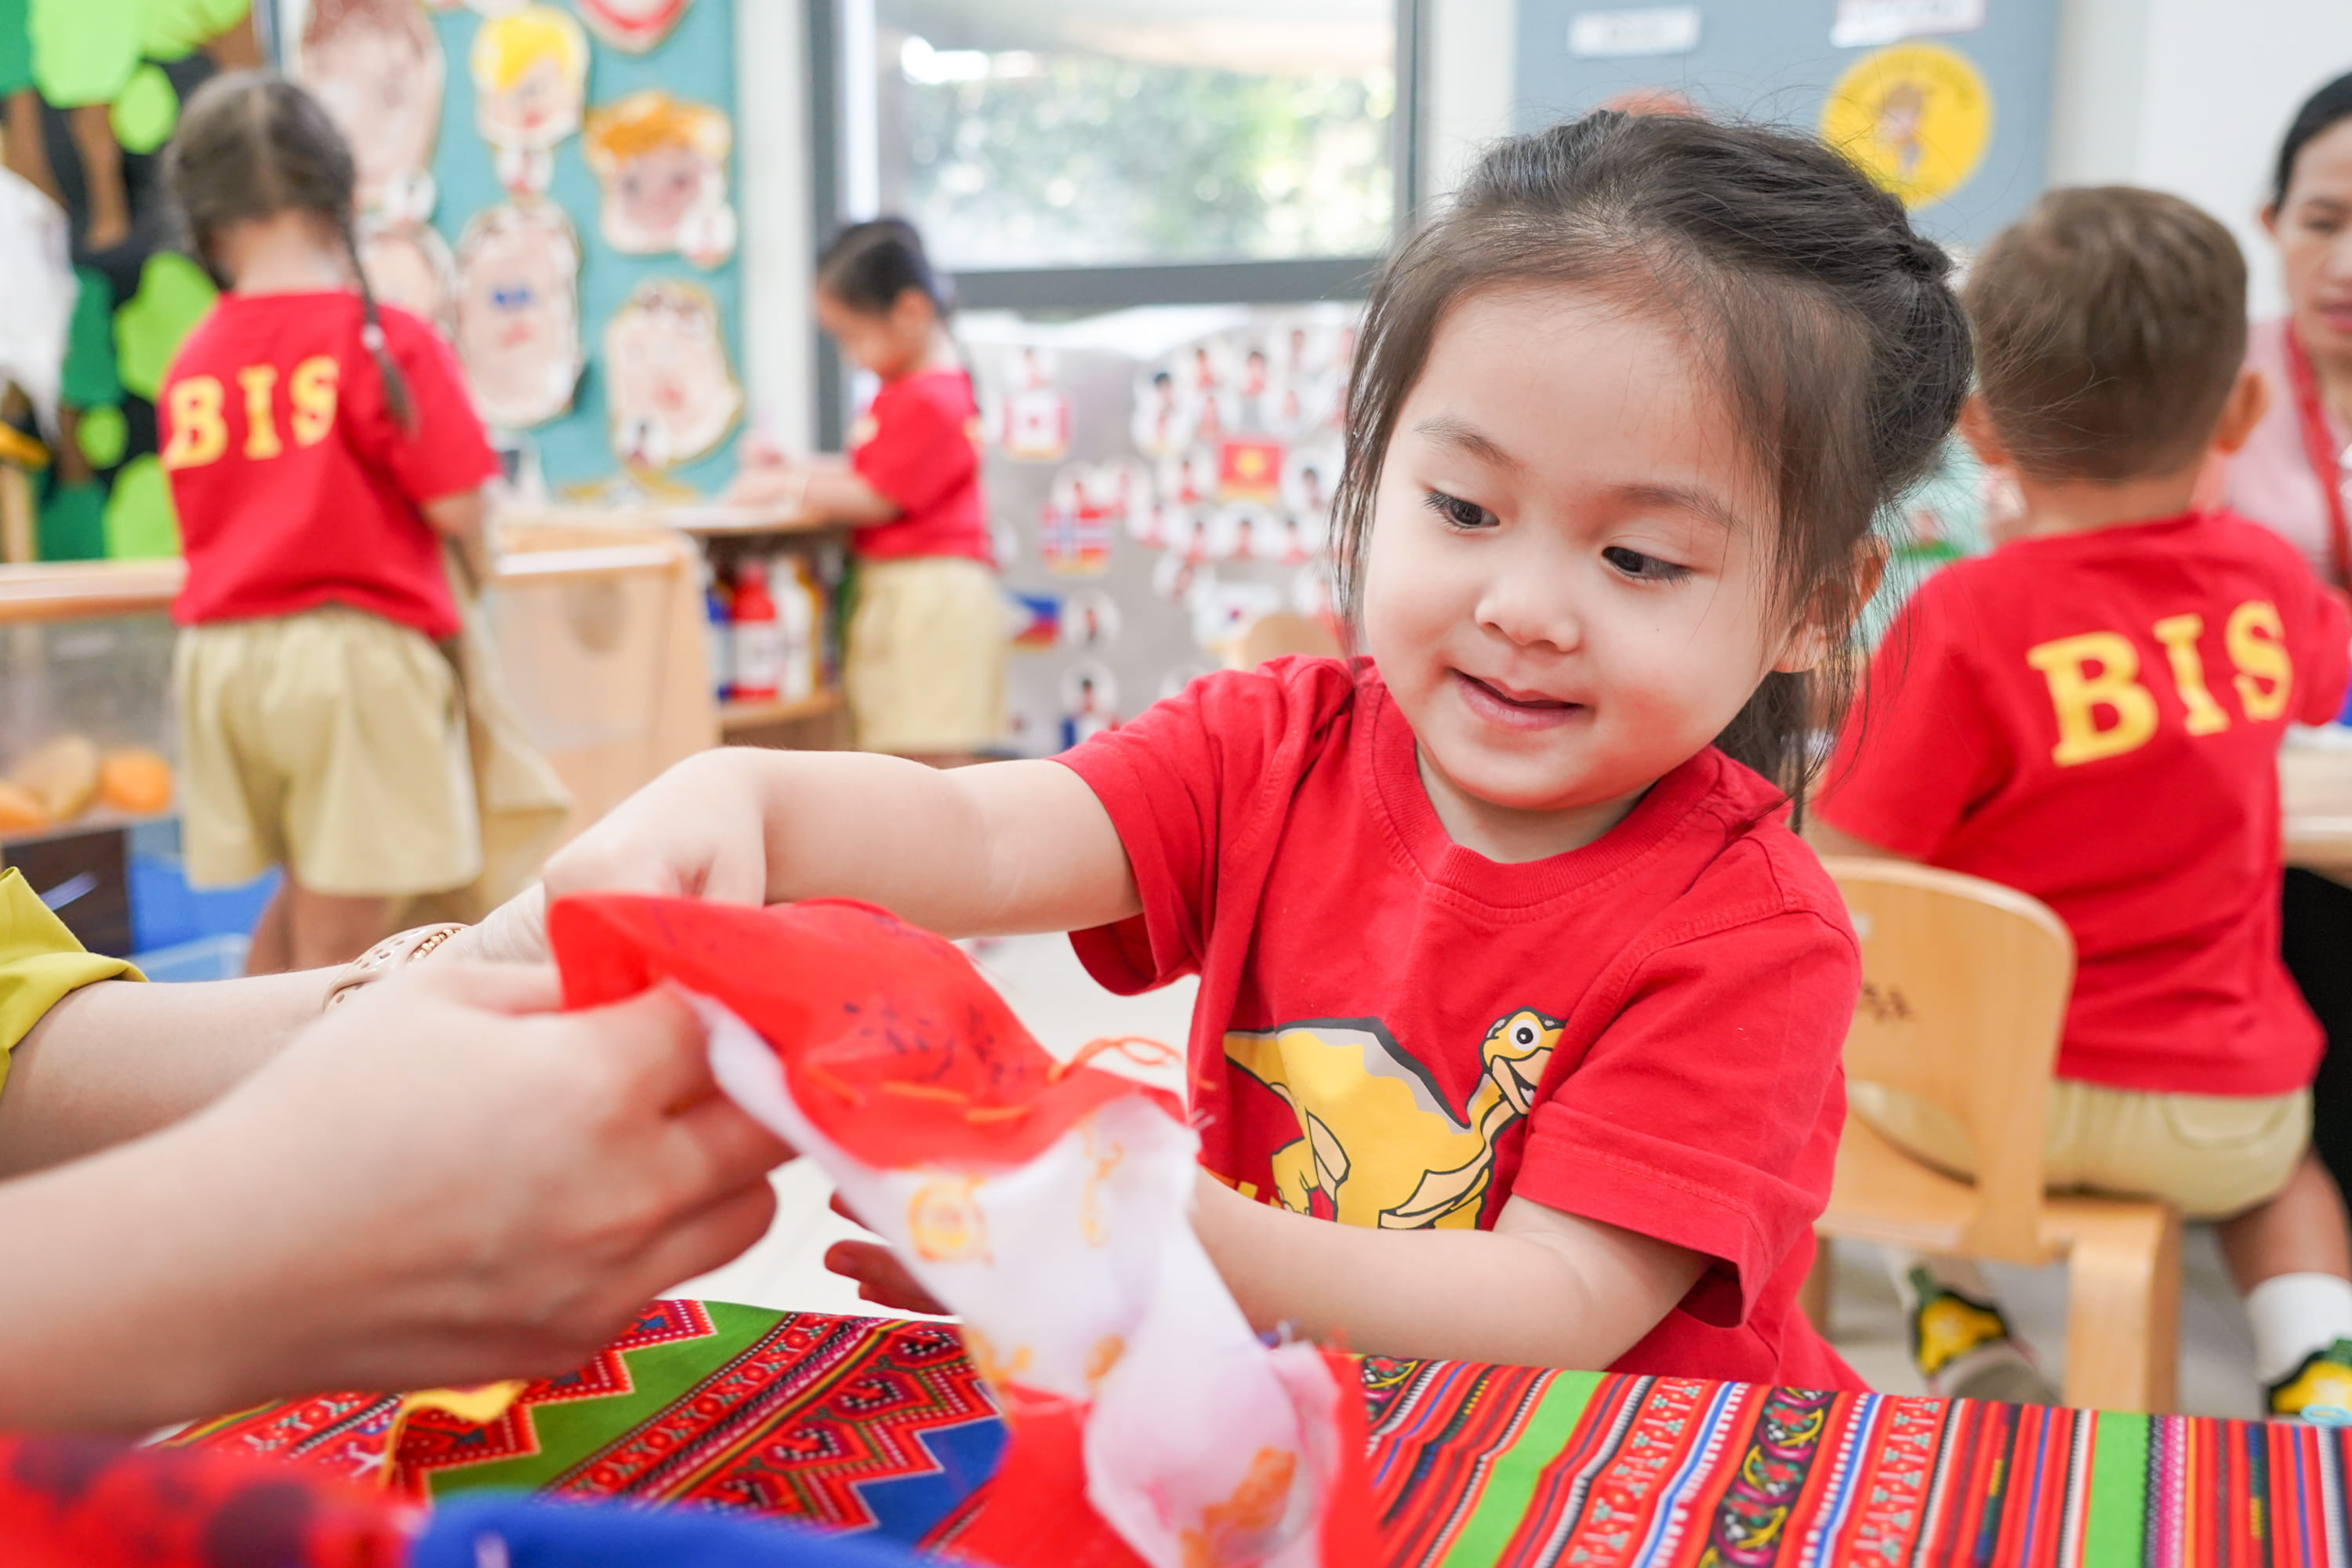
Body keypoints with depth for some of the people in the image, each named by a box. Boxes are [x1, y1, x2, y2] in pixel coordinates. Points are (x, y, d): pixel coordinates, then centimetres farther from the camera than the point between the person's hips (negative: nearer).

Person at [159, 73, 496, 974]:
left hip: (218, 655, 6)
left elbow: (208, 518, 10)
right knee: (338, 940, 3)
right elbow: (457, 511, -12)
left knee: (304, 899, 23)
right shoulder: (383, 337, -9)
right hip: (356, 645, -6)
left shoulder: (189, 365, 6)